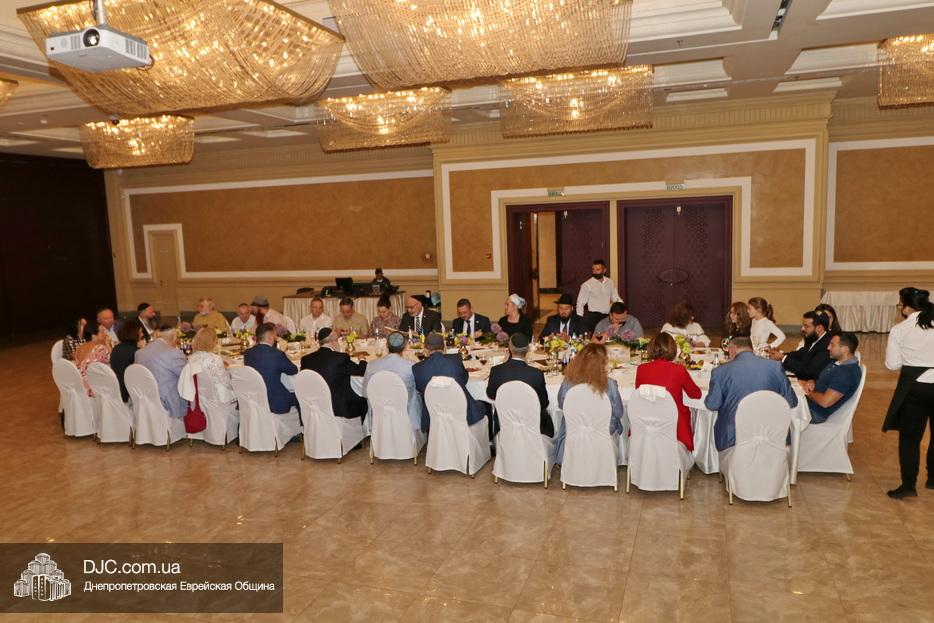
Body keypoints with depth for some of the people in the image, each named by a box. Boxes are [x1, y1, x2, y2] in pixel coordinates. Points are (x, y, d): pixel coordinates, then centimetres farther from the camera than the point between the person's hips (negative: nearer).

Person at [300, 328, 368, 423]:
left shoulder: (306, 359, -6)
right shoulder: (341, 358, -18)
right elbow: (361, 370, -6)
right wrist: (363, 362, 17)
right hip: (339, 407, -5)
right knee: (363, 401, 20)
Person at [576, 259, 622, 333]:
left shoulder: (610, 282, 7)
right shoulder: (586, 285, -5)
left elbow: (616, 298, 17)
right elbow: (580, 304, -3)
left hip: (608, 316, 4)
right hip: (593, 317, -4)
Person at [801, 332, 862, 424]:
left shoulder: (848, 373, -23)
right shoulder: (837, 363, 9)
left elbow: (825, 401, -27)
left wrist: (807, 391, -11)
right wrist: (811, 382, -4)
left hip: (815, 412, -9)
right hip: (810, 400, 9)